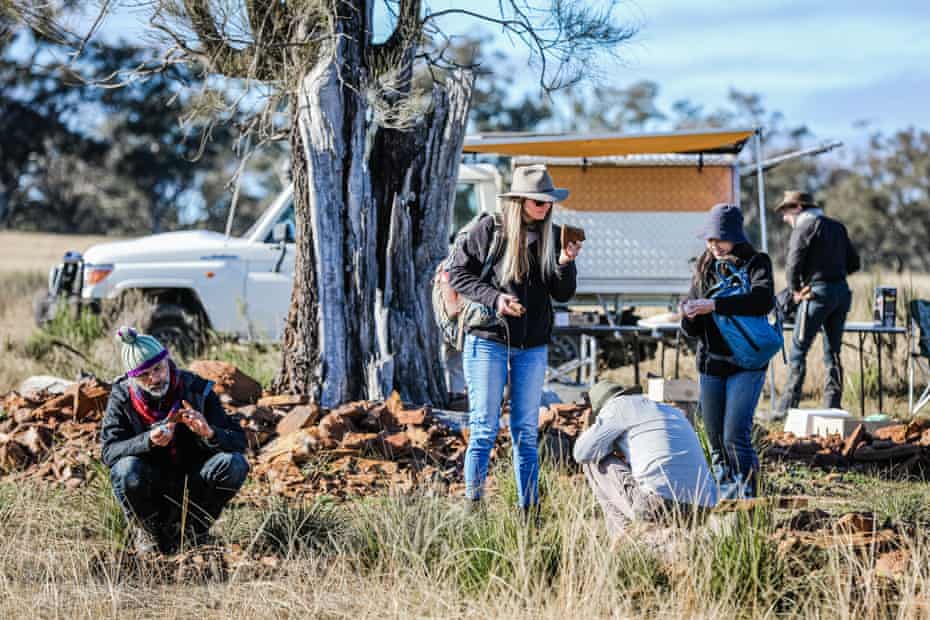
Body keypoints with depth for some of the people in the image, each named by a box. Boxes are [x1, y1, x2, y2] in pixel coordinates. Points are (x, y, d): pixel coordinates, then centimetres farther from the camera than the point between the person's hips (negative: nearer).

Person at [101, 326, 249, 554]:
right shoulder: (122, 398, -9)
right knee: (127, 469, -33)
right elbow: (109, 452, -18)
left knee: (234, 464, -25)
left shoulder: (196, 389, -9)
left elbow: (238, 441, -11)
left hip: (191, 490, 1)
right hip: (151, 494, -1)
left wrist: (210, 433, -35)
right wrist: (148, 441, -36)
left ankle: (195, 528, -1)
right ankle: (149, 531, -2)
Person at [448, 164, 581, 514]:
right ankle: (472, 507, 2)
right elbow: (457, 274, -4)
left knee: (526, 432, 8)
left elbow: (563, 294, 5)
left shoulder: (553, 236, 5)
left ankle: (529, 508, 12)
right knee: (484, 429, -3)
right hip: (488, 342, -4)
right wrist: (494, 298, -17)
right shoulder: (490, 230, -7)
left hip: (532, 349, 4)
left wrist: (565, 264, -14)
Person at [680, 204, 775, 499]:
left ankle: (746, 498, -9)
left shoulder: (756, 263, -2)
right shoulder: (704, 268, 10)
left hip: (747, 363, -5)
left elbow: (764, 300, -24)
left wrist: (715, 305, -28)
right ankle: (726, 498, 15)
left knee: (736, 435, -15)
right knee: (716, 440, 6)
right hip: (711, 363, 5)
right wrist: (688, 317, -15)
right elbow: (692, 330, 10)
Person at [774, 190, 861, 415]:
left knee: (798, 350, -2)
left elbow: (793, 264, -13)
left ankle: (787, 406, -4)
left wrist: (795, 290, 1)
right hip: (842, 291, 7)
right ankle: (832, 408, 9)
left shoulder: (805, 227, -6)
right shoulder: (837, 227, 16)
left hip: (818, 293, -7)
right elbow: (853, 264, 17)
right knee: (833, 351, 11)